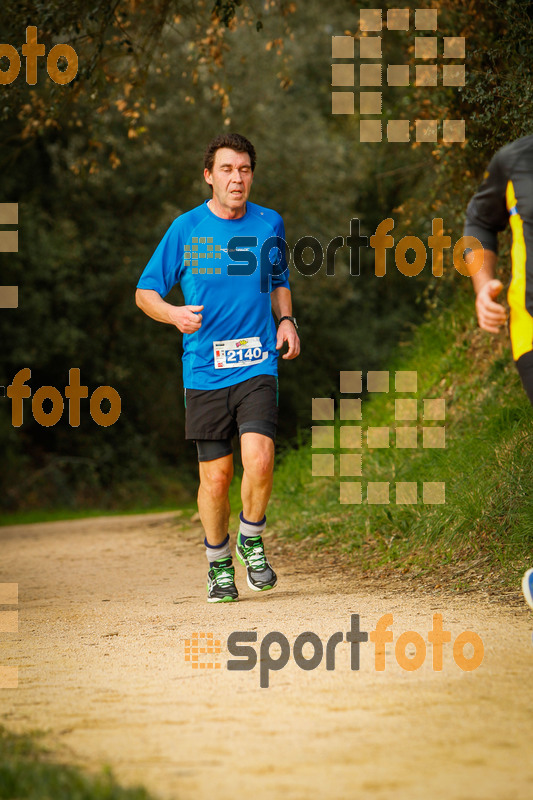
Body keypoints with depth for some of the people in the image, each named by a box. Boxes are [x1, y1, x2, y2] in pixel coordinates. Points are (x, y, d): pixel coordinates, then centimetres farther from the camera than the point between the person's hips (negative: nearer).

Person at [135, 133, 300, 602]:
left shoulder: (270, 225, 7)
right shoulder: (186, 229, 0)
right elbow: (145, 293, 6)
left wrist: (286, 319, 6)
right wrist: (175, 314, -15)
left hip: (258, 366, 1)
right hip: (205, 370, -1)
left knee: (259, 460, -18)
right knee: (216, 475, 1)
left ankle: (251, 540, 7)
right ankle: (218, 563, 23)